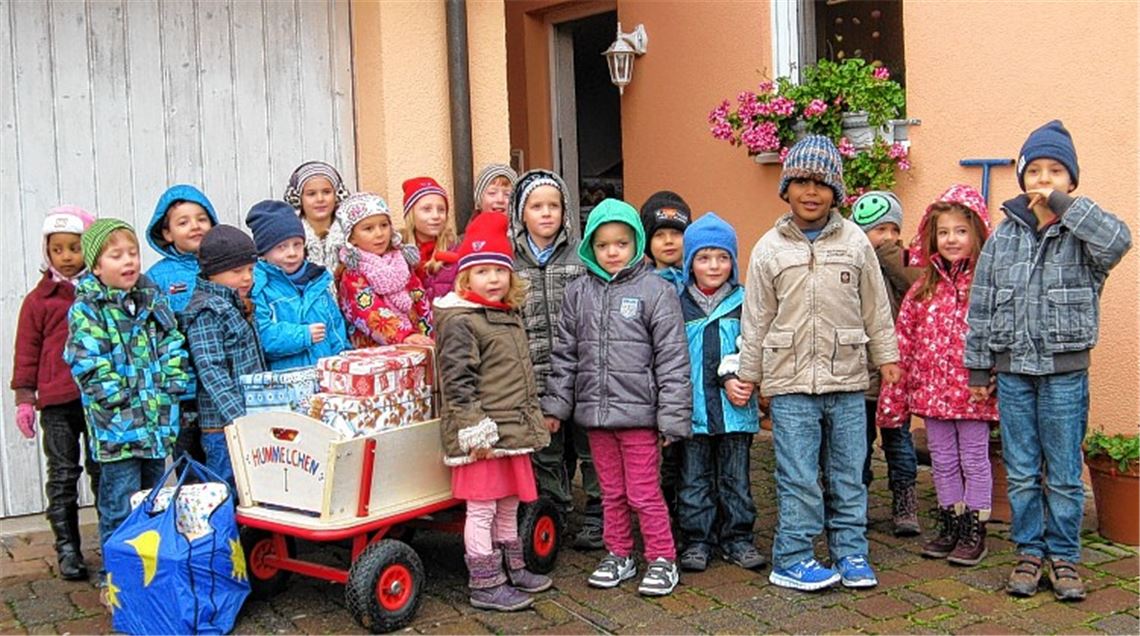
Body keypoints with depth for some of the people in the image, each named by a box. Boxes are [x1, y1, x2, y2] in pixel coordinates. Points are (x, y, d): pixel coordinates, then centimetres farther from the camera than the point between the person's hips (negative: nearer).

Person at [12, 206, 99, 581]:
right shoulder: (40, 300, 1)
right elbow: (27, 351, 3)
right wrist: (24, 398, 0)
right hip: (58, 402, -1)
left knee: (103, 471, 11)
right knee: (63, 475, 5)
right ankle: (67, 549, 13)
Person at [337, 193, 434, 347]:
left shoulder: (400, 262, 14)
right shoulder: (352, 275, -2)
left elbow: (421, 303, 15)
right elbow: (371, 314, -17)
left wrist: (426, 339, 4)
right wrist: (403, 336, -31)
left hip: (414, 346, 4)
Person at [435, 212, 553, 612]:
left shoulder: (510, 316, 15)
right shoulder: (459, 321, -13)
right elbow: (458, 382, -19)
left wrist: (531, 421, 24)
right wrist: (475, 430, -22)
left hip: (512, 429, 9)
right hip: (483, 435, -9)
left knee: (508, 505, 20)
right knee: (482, 509, 1)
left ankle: (512, 569, 34)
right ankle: (485, 586, 10)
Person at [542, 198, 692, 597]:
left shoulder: (656, 291, -7)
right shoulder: (578, 293, 6)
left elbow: (672, 359, -8)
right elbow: (565, 354, 11)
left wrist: (672, 416, -11)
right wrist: (556, 405, 9)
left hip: (638, 412, -4)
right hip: (594, 412, 4)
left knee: (644, 493, 3)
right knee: (611, 492, 16)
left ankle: (662, 560, 19)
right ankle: (618, 556, 31)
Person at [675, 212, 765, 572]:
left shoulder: (744, 301, 3)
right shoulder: (678, 304, 0)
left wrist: (741, 379, -17)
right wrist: (723, 380, -11)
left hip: (736, 408, 1)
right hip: (693, 407, -1)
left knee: (736, 478, 10)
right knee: (695, 478, 7)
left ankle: (737, 538, 21)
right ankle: (697, 540, 18)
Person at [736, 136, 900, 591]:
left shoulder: (855, 241, 4)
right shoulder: (769, 249, 1)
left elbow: (875, 306, 11)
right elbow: (756, 318, 5)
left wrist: (886, 357, 11)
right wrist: (749, 375, 7)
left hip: (847, 380, 2)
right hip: (791, 383, -1)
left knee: (849, 473, 10)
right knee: (798, 478, 1)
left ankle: (850, 554, 23)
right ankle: (792, 560, 13)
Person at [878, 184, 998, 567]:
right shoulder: (924, 287, 5)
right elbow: (903, 341, 6)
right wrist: (894, 394, 4)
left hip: (972, 391, -4)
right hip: (931, 389, 5)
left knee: (974, 460, 8)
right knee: (943, 461, 14)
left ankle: (975, 531, 19)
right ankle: (950, 525, 27)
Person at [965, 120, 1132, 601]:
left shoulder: (1082, 234, -3)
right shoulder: (1004, 235, 5)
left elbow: (1118, 240, -28)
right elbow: (982, 305, 8)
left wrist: (1063, 204, -22)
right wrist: (978, 367, 7)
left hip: (1065, 372, -2)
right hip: (1013, 370, 2)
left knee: (1064, 474, 6)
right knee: (1021, 472, 10)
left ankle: (1063, 556, 21)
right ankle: (1029, 552, 24)